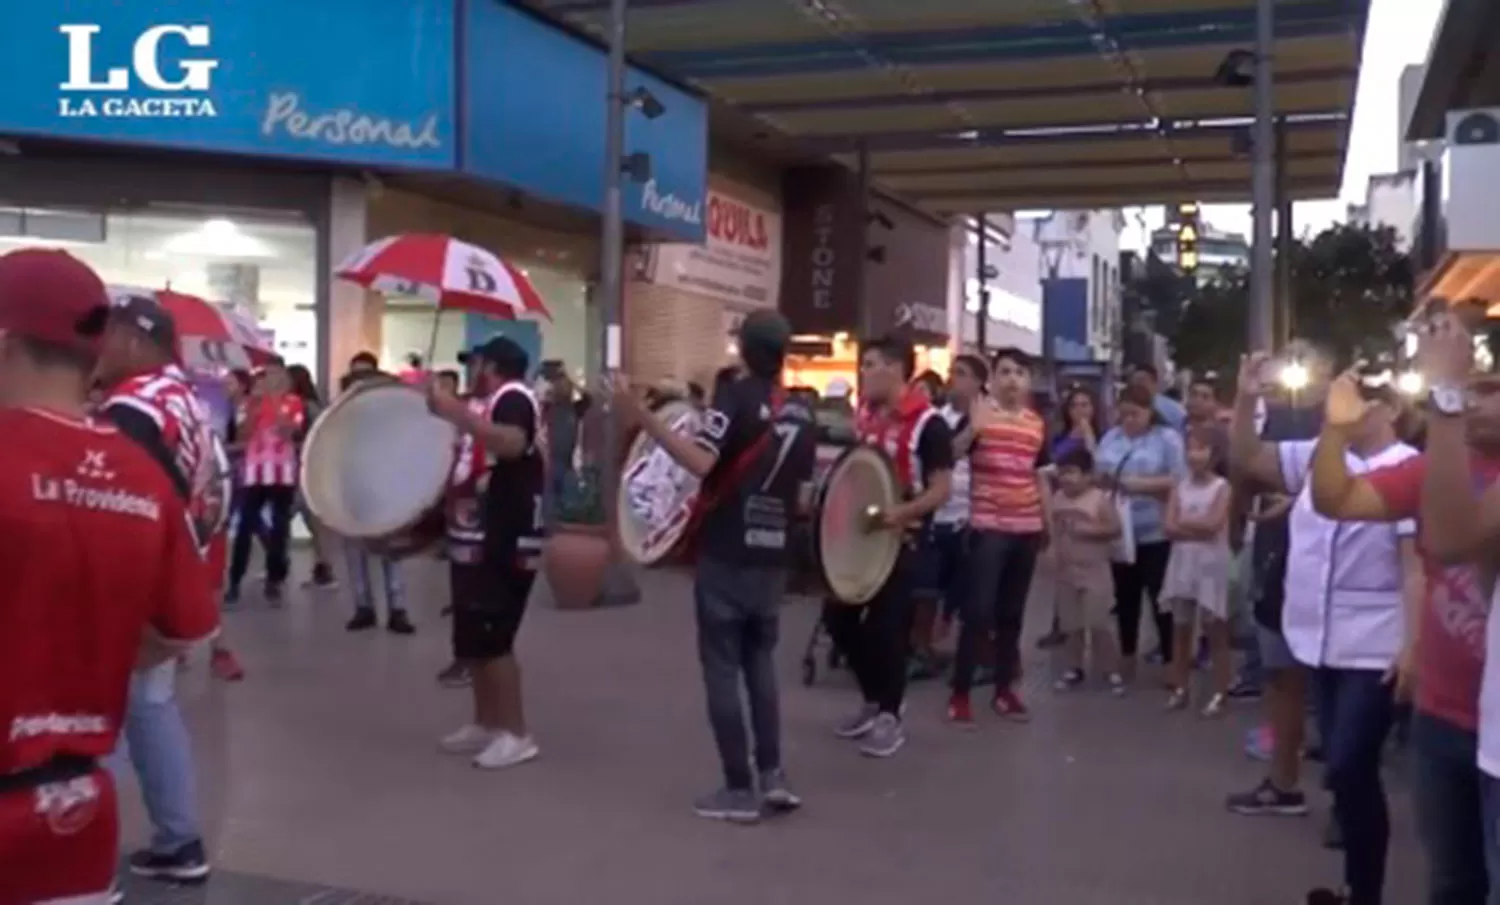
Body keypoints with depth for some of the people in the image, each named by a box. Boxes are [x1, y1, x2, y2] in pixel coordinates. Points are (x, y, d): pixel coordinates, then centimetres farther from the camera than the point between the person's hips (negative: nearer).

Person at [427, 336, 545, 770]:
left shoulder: (514, 397, -11)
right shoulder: (493, 406, 20)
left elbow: (512, 445, -34)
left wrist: (456, 413, -37)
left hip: (504, 544, -10)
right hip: (479, 539, 10)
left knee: (491, 640, -10)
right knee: (471, 640, 13)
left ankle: (517, 734, -5)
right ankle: (485, 723, 23)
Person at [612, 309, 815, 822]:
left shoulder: (735, 396, -10)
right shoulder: (801, 413, 9)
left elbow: (700, 461, -25)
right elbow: (803, 497, 10)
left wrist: (641, 416, -30)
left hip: (726, 556, -6)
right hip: (773, 557, 6)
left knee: (722, 669, 2)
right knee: (759, 663, 18)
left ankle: (740, 790, 4)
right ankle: (772, 775, 15)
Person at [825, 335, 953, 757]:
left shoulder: (927, 424, -15)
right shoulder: (866, 415, 10)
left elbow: (942, 488, -17)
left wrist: (903, 512, -32)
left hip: (899, 540, -8)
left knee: (886, 628, -3)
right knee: (838, 617, 11)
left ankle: (890, 717, 16)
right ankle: (872, 701, 29)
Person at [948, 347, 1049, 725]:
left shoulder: (1037, 424, 10)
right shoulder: (978, 414, -5)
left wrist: (1049, 524, 18)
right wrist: (973, 429, -33)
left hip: (1027, 528, 5)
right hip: (987, 526, -5)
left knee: (1012, 612, 11)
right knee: (979, 610, -8)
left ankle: (1004, 689, 21)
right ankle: (959, 693, 0)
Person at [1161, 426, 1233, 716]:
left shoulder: (1222, 487, -5)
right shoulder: (1180, 486, 7)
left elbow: (1213, 524, -18)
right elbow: (1170, 528, -3)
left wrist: (1184, 522, -6)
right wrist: (1198, 528, -14)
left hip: (1211, 565, -4)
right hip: (1182, 563, 5)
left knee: (1215, 629, 0)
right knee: (1180, 628, 10)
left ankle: (1220, 692, 5)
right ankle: (1180, 687, 18)